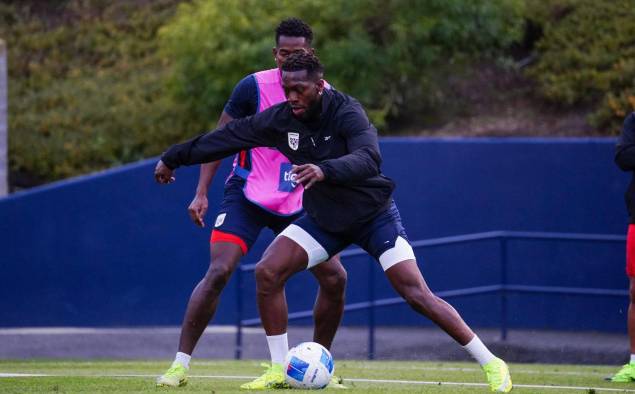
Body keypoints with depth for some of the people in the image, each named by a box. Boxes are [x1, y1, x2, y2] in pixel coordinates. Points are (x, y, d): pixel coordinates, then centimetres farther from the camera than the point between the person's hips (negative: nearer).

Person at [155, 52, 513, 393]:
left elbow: (369, 159, -42)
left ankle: (492, 365, -6)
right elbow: (228, 137, 1)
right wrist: (174, 157, 8)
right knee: (267, 273, -12)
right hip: (324, 220, 5)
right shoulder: (280, 119, -10)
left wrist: (324, 170, -59)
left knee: (417, 294, -16)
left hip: (374, 214, -5)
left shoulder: (346, 112, -25)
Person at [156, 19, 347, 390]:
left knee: (335, 277, -5)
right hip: (247, 194, -4)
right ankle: (180, 365, -13)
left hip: (299, 202, 4)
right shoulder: (255, 87, -14)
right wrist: (201, 193, -13)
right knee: (218, 272, -19)